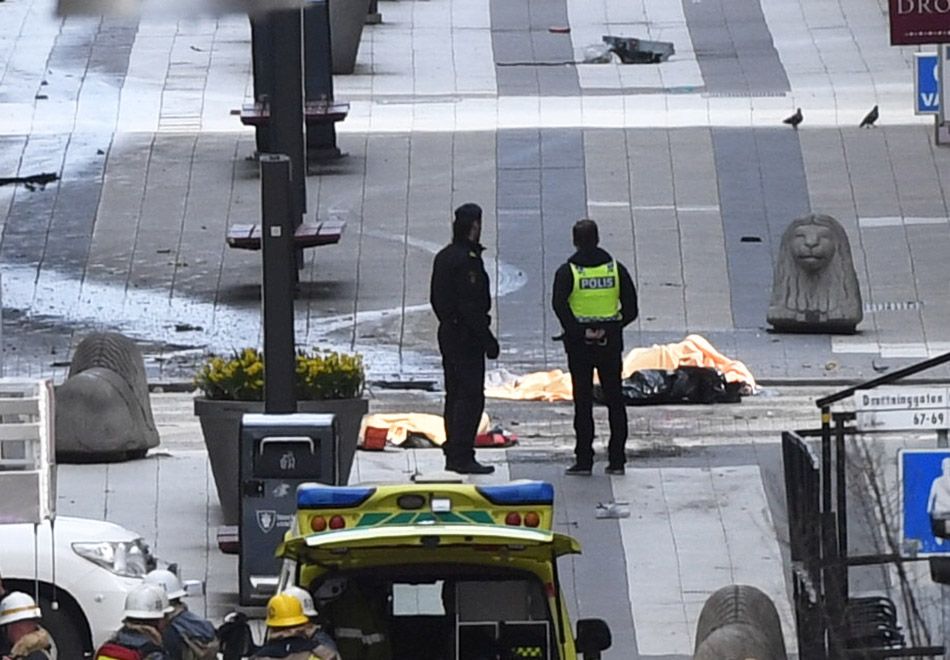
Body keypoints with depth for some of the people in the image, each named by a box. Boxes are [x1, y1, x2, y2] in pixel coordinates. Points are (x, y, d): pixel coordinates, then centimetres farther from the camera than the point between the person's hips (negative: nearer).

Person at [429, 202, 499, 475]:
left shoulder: (443, 257, 12)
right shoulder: (467, 260, -18)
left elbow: (436, 298, 18)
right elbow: (471, 305, -22)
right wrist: (488, 339, -18)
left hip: (448, 332, 10)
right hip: (467, 336, -10)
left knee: (455, 393, 14)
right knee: (471, 395, -8)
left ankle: (454, 453, 18)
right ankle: (462, 455, -10)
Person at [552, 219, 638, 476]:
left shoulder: (568, 271, -5)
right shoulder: (616, 269, 3)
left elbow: (559, 305, -18)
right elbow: (631, 308, 0)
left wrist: (579, 332, -16)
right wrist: (611, 328, 2)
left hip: (579, 343, -2)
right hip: (610, 342, 2)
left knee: (583, 401, 1)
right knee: (615, 401, 8)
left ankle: (584, 460, -1)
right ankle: (617, 460, 6)